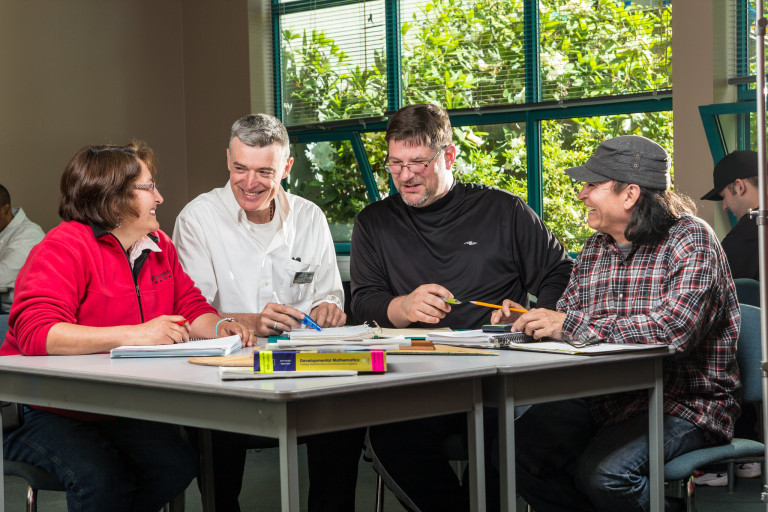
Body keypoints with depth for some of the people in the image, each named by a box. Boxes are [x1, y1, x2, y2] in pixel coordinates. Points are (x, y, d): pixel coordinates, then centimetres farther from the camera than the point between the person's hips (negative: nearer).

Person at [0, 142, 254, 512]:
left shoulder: (159, 246, 9)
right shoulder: (64, 247, -16)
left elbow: (191, 307, 17)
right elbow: (35, 331, -30)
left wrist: (220, 328, -9)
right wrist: (136, 335, -36)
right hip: (43, 410, -7)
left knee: (178, 465, -19)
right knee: (101, 478, -34)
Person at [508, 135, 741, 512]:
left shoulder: (691, 240, -11)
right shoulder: (594, 249, 12)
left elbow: (673, 330, -27)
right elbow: (566, 317, 19)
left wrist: (570, 325, -27)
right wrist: (528, 320, -6)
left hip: (686, 402, -7)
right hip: (604, 399, 7)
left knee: (603, 471, -31)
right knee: (517, 446, -11)